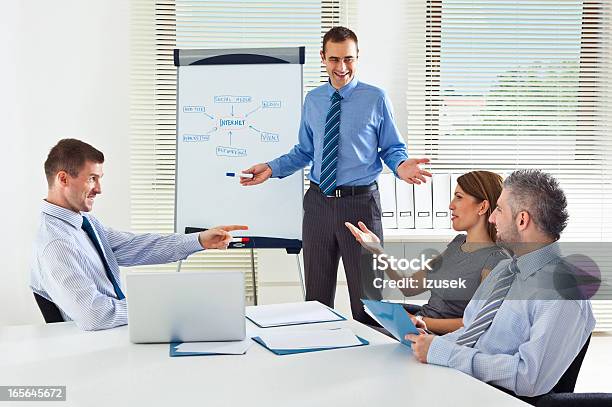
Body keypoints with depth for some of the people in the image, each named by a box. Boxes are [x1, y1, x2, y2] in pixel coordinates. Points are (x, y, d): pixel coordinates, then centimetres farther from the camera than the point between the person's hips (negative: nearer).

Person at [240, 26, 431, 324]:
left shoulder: (376, 99, -3)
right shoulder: (312, 100, 9)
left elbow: (393, 148, 0)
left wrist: (401, 166, -21)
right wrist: (271, 168, 4)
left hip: (360, 202, -4)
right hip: (318, 202, 4)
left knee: (366, 293, 6)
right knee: (317, 293, 13)